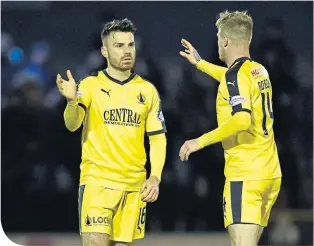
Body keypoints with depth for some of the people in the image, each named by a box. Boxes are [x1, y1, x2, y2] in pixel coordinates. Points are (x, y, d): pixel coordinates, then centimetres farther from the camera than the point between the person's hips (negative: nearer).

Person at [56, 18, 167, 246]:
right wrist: (72, 101, -34)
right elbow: (72, 124, -13)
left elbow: (158, 138, 11)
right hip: (97, 181, -3)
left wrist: (155, 177, -1)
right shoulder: (91, 85, 0)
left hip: (134, 185, 3)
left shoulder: (147, 90, 9)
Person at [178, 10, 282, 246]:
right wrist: (200, 63, 50)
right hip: (271, 173, 9)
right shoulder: (259, 72, 14)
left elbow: (242, 119, -27)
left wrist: (201, 141, -20)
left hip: (245, 175, -9)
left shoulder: (236, 74, -12)